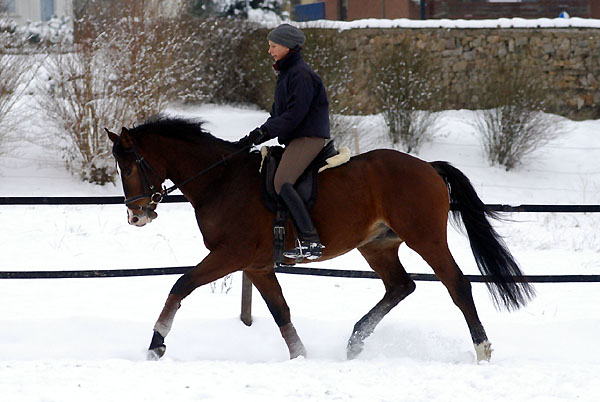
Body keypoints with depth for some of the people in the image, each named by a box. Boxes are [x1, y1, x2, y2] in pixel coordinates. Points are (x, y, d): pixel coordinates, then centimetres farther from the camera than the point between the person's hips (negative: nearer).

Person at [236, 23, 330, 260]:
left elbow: (293, 116, -20)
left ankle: (311, 242, -30)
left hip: (309, 137, -11)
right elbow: (278, 114, 21)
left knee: (282, 183, -25)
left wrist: (265, 132, -20)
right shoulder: (286, 73, 19)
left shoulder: (301, 75, -13)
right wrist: (255, 136, 9)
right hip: (295, 139, 11)